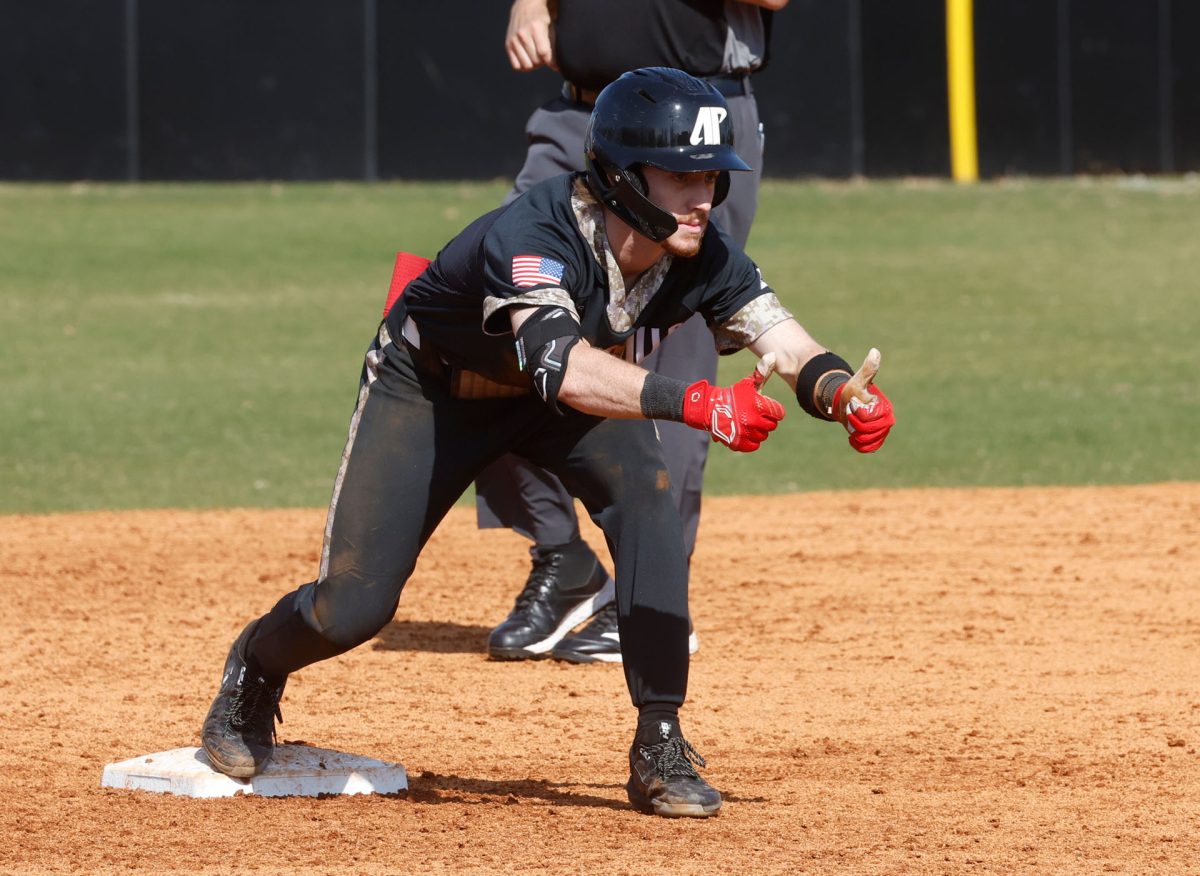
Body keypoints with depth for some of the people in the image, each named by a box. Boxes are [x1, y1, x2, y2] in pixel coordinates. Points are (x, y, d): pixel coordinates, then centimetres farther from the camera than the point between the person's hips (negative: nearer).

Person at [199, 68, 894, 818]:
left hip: (564, 400, 4)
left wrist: (843, 393, -53)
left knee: (648, 499, -26)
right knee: (354, 607, -7)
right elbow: (563, 366, -57)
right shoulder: (530, 235, -41)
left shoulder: (700, 257, -24)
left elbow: (787, 345, -30)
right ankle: (256, 669, 30)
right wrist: (693, 402, -70)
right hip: (429, 389, -4)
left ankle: (661, 748, -17)